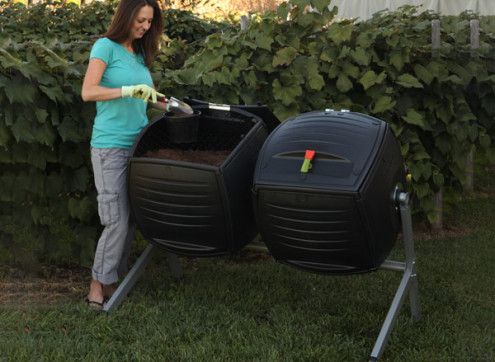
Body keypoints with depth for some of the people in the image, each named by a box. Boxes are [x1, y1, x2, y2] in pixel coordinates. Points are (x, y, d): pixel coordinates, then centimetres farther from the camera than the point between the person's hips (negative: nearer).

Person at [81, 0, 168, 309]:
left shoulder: (140, 53, 16)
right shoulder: (106, 46, -4)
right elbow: (88, 92, -14)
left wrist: (167, 105, 8)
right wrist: (129, 91, -21)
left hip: (137, 144, 7)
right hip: (110, 145, -7)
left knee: (131, 219, 6)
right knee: (117, 220, -10)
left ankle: (112, 283, 15)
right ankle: (98, 287, 0)